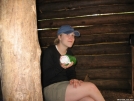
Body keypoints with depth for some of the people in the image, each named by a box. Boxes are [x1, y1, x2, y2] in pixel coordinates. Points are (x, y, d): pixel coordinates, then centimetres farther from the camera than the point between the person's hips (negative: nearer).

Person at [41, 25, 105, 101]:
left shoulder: (70, 53, 13)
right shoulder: (49, 52, -7)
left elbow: (71, 72, 13)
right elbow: (45, 76, -13)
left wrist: (73, 79, -11)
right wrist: (61, 67, -27)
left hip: (66, 86, 7)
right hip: (52, 89, -6)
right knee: (90, 87, -21)